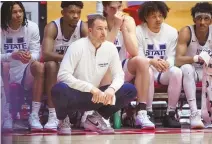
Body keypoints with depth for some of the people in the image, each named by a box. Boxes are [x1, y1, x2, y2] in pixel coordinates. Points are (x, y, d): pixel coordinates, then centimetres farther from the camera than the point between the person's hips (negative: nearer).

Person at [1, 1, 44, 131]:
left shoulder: (32, 27, -5)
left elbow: (36, 53, -7)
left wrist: (30, 57, -32)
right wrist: (12, 56, -33)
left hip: (26, 74, 1)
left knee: (39, 66, -30)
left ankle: (34, 115, -28)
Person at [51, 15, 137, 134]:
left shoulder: (110, 48, -3)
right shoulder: (77, 46, -18)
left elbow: (119, 75, 1)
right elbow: (63, 75, -26)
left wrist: (111, 89, -23)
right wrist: (91, 88, -32)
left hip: (95, 96, 5)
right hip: (75, 95, -5)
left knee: (130, 90, -11)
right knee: (59, 89, -39)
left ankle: (95, 119, 4)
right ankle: (63, 120, -4)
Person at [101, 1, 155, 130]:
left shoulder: (128, 20, -5)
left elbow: (134, 53, -17)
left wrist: (123, 27, -25)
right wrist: (116, 27, -30)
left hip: (123, 69, 3)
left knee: (142, 61, -26)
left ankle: (141, 113, -28)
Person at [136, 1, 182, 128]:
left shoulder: (172, 32, 0)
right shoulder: (138, 32, -8)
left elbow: (171, 57, -2)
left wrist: (166, 63, -28)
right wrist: (152, 62, -35)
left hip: (164, 72, 2)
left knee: (177, 72, -30)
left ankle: (170, 114, -22)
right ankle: (148, 113, -26)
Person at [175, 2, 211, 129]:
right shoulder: (186, 32, -18)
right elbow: (178, 60, -27)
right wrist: (196, 58, -45)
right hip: (191, 71, -3)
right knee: (186, 68, -36)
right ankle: (194, 113, -42)